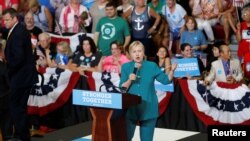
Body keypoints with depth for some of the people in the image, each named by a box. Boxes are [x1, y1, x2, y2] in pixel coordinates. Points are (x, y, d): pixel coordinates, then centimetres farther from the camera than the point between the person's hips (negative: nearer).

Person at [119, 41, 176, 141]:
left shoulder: (151, 66, 1)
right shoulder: (126, 67, 2)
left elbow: (166, 80, 2)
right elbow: (122, 88, 0)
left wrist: (172, 70, -15)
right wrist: (129, 80, -18)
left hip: (148, 108, 0)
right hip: (131, 108, 0)